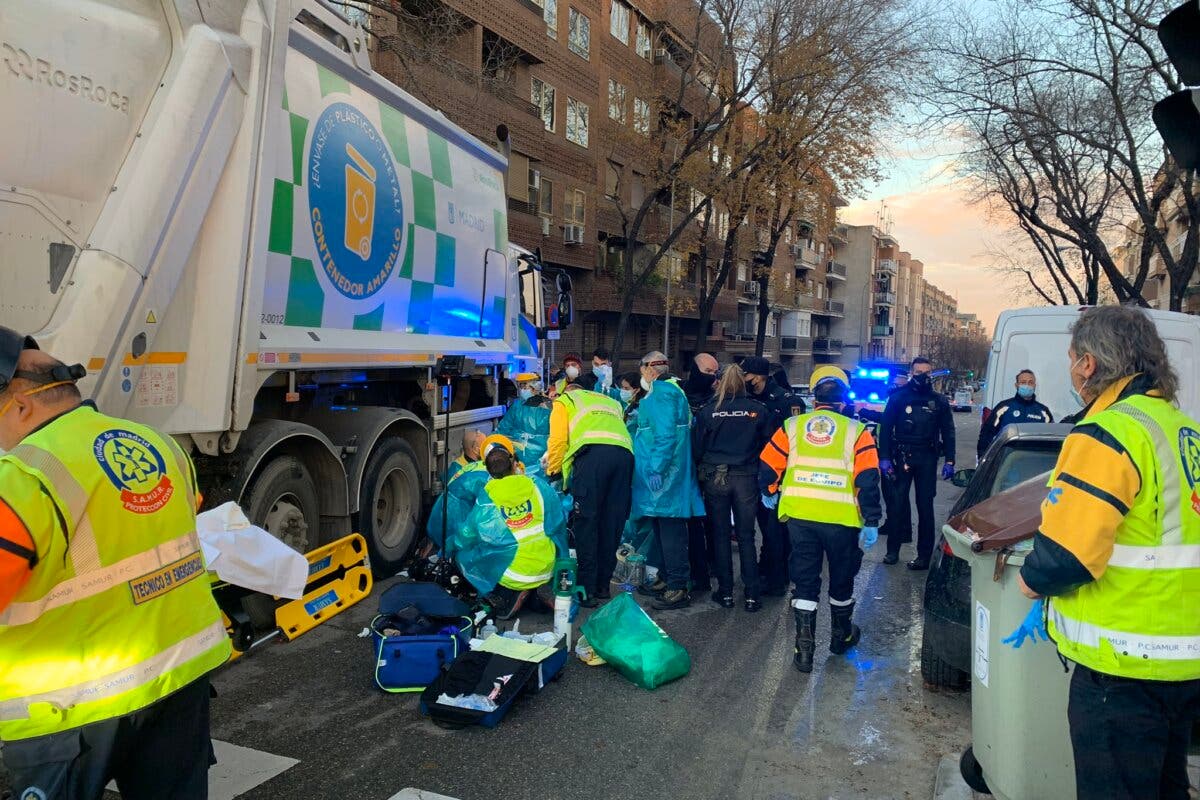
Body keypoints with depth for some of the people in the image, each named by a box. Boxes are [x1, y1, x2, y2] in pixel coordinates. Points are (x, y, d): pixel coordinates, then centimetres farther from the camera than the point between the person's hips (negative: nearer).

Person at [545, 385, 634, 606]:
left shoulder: (563, 401, 26)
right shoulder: (610, 402, 40)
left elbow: (558, 440, 11)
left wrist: (551, 472, 23)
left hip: (592, 452, -5)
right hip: (625, 454, 5)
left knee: (587, 523, -2)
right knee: (612, 523, 10)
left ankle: (587, 590, -3)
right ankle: (603, 586, 16)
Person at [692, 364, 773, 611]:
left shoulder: (709, 411, -4)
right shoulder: (758, 410, -3)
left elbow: (696, 447, 1)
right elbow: (768, 445, 3)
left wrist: (701, 473, 16)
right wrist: (763, 477, 16)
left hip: (715, 478, 0)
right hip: (747, 479, 1)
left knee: (721, 535, 10)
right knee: (746, 537, 8)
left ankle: (725, 592, 14)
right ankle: (751, 595, 9)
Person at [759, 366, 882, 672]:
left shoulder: (792, 426, 2)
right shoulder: (856, 431, -3)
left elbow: (769, 467, 6)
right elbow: (868, 481, -8)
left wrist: (770, 494, 25)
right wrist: (871, 522, -2)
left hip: (799, 515, 1)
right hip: (841, 519, -1)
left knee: (805, 581, 10)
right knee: (841, 579, 19)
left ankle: (804, 647, 7)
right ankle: (841, 636, 38)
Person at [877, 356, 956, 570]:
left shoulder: (939, 402, 8)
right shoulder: (898, 398, 4)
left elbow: (948, 433, 10)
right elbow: (886, 428, 3)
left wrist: (949, 462, 3)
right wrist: (884, 457, -5)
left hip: (927, 458, 1)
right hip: (901, 457, -1)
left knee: (925, 506, 2)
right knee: (896, 503, -1)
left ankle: (924, 555, 7)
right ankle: (893, 550, 9)